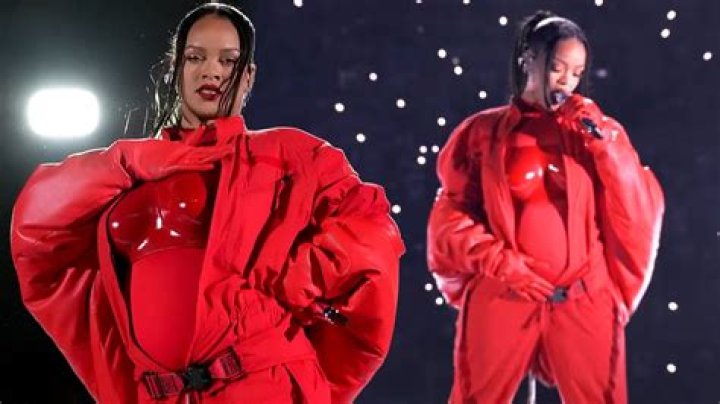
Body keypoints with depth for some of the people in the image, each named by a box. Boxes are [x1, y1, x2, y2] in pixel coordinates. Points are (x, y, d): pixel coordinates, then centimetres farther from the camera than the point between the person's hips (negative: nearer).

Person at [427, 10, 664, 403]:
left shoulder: (596, 131, 10)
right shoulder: (483, 132, 4)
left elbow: (641, 213, 2)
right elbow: (451, 215, 2)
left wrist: (603, 141, -6)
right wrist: (501, 262, -11)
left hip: (584, 301, 2)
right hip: (502, 296, -1)